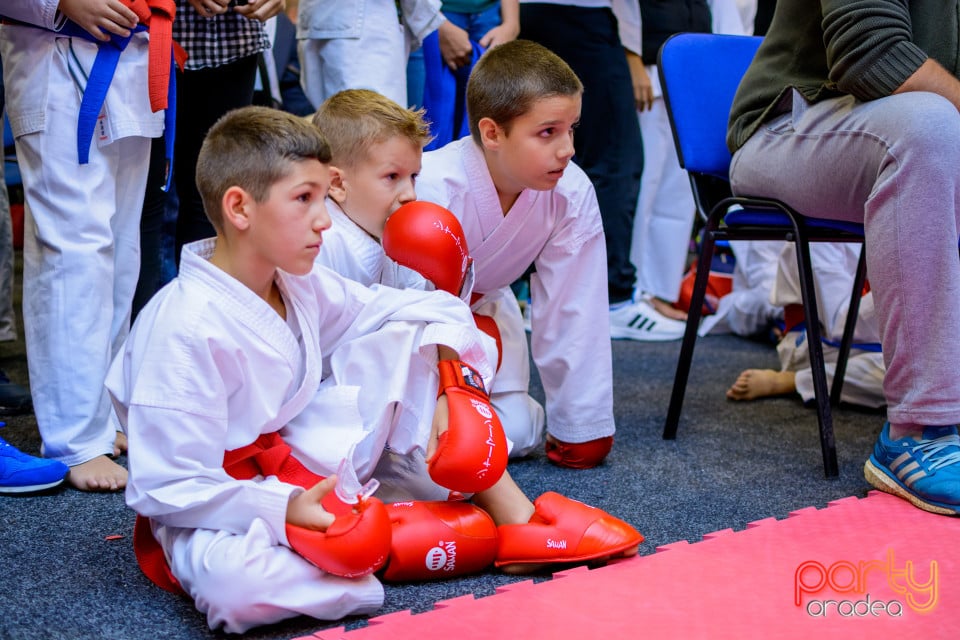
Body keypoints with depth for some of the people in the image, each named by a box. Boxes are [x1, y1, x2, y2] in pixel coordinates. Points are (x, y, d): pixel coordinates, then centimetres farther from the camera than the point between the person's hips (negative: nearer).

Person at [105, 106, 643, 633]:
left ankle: (511, 512, -5)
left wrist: (453, 386, -13)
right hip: (235, 501, -7)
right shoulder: (183, 328, -24)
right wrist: (282, 510, -32)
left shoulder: (298, 287, 0)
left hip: (309, 461, 7)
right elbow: (167, 488, -24)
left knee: (409, 337, -1)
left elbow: (432, 311, 5)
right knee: (232, 583, -43)